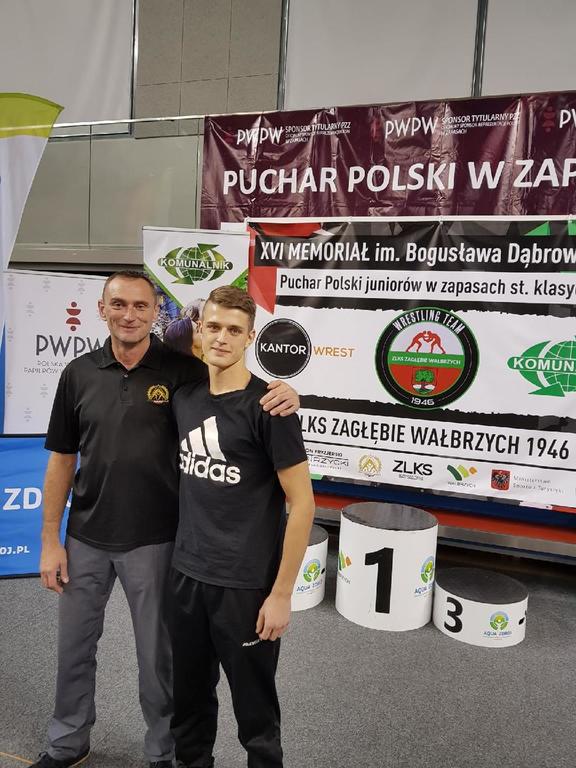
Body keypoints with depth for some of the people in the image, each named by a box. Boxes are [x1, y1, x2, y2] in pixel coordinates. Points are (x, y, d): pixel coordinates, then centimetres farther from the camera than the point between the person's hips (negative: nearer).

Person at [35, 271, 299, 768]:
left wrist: (283, 393, -29)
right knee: (74, 646, 20)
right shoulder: (80, 373, -1)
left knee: (157, 654, 13)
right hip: (86, 539, 3)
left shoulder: (182, 370, -10)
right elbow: (62, 461, 3)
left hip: (152, 541, -3)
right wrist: (50, 540, 2)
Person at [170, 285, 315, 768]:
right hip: (186, 575, 6)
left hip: (246, 586, -5)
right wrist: (184, 558, 10)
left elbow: (302, 504, -14)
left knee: (255, 711, 14)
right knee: (189, 700, 22)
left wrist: (281, 593, -13)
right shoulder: (185, 398, 3)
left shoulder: (267, 406, -15)